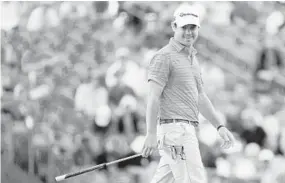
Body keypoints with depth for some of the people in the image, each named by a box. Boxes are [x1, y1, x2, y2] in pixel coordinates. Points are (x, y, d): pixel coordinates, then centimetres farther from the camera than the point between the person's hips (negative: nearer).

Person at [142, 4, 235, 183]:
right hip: (174, 127, -9)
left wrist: (220, 126, 18)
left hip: (187, 129, 9)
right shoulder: (164, 57, -7)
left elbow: (201, 98, 26)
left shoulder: (192, 58, 22)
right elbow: (153, 97, -13)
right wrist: (151, 134, -20)